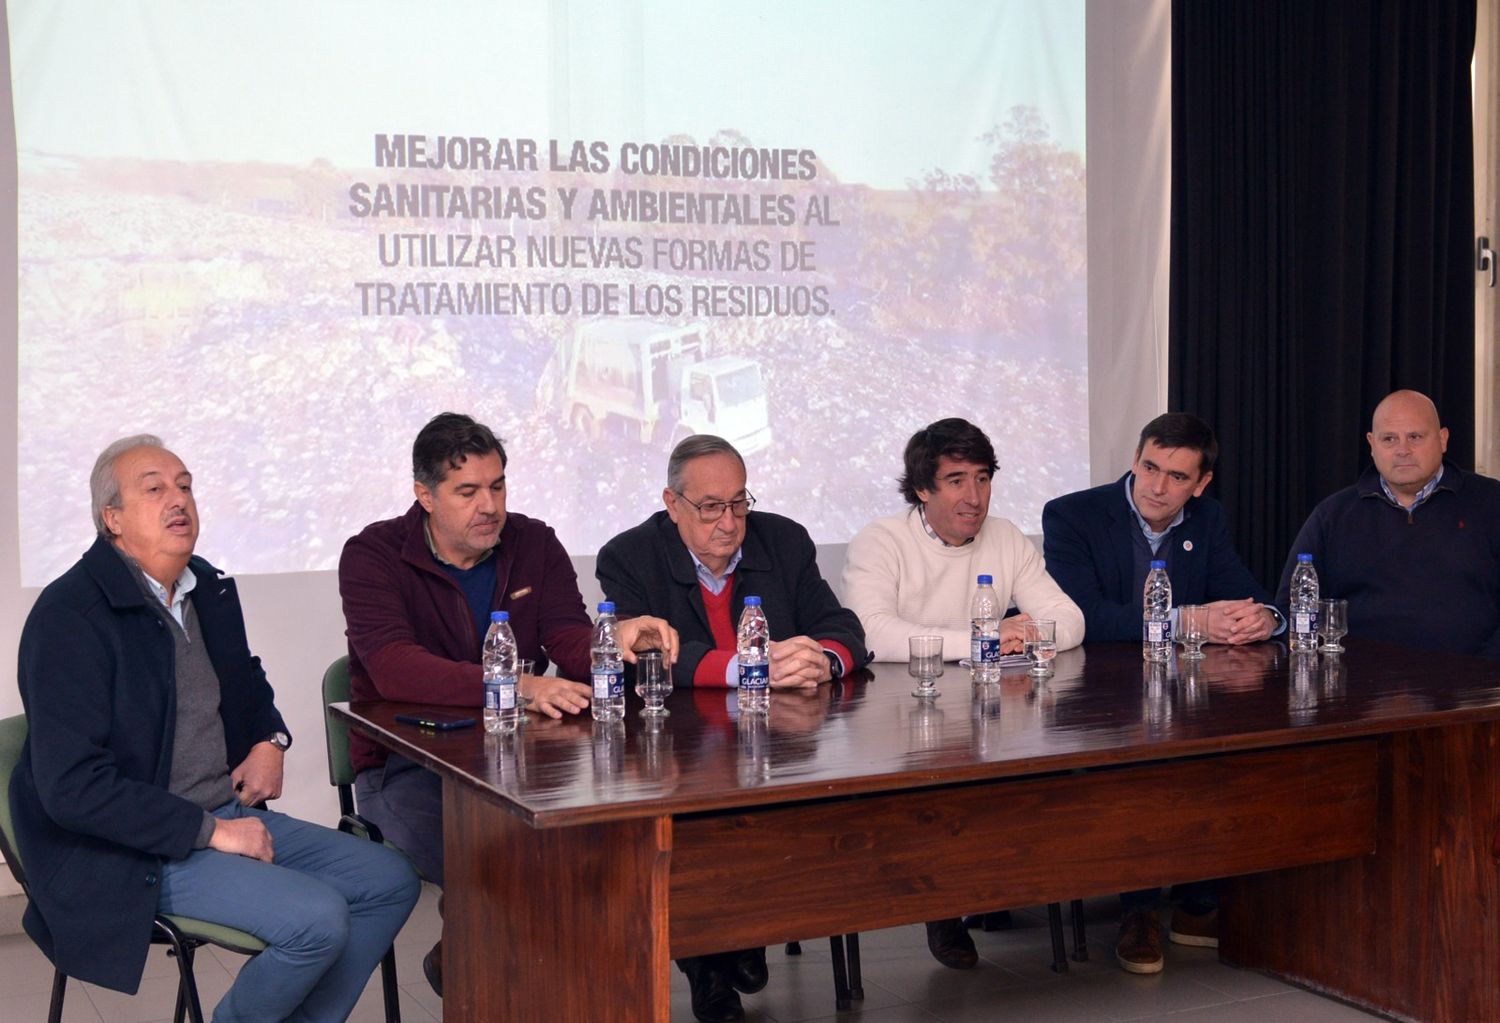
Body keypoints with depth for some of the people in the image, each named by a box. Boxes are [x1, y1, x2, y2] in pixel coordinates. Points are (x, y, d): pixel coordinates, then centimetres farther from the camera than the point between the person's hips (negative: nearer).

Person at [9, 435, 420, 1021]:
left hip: (229, 814, 9)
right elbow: (70, 786, -23)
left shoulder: (209, 589, 9)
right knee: (317, 918, -25)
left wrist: (271, 741, 7)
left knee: (391, 882, 0)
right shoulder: (69, 617, -16)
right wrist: (209, 832, -21)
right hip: (134, 853, -8)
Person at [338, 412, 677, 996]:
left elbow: (570, 642, -6)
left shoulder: (534, 544, 7)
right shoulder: (372, 556, -7)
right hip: (404, 766, -4)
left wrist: (618, 640, -32)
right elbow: (396, 669, -25)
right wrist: (520, 686, -38)